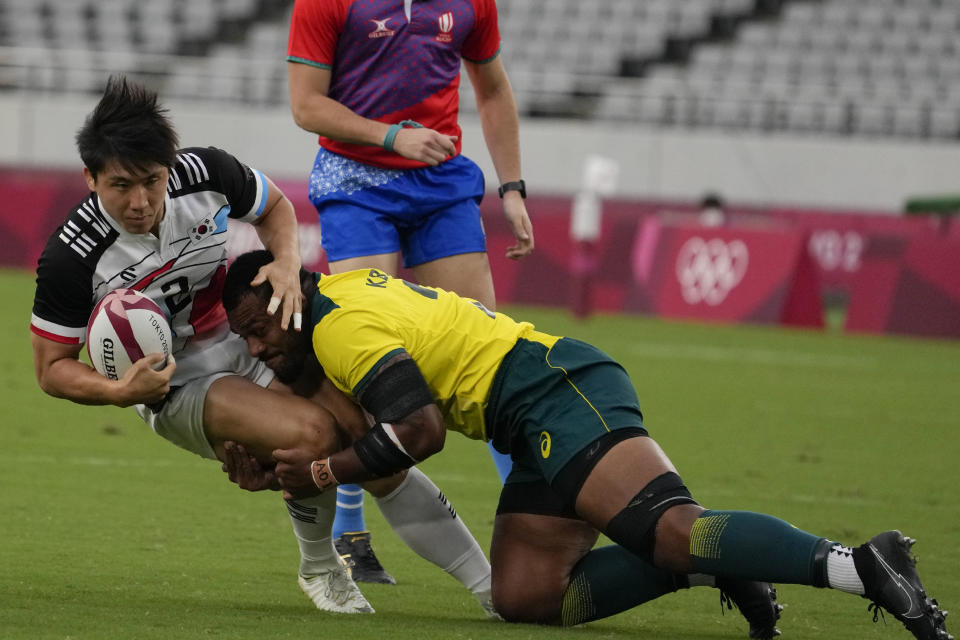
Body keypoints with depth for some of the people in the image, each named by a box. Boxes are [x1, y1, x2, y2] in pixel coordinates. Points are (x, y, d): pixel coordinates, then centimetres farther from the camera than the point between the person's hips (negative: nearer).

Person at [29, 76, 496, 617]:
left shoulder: (205, 173, -16)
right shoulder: (72, 258, -24)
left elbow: (275, 207, 8)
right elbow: (53, 369, -12)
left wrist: (288, 262, -13)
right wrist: (121, 392, -31)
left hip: (249, 339, 4)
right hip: (177, 385, -4)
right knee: (312, 432, -29)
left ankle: (489, 584, -6)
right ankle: (320, 568, 0)